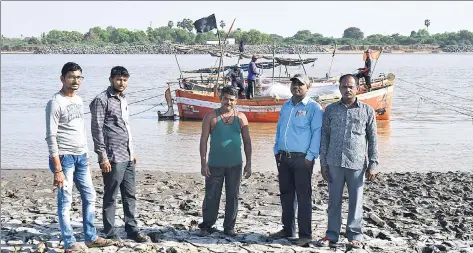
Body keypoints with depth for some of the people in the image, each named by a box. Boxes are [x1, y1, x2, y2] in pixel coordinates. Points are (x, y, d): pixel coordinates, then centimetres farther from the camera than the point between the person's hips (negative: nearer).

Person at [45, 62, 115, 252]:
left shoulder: (79, 100, 13)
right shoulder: (55, 103, -12)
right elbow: (51, 137, -16)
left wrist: (86, 159, 19)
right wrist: (57, 169, -20)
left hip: (81, 157, 8)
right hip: (65, 157, -8)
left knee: (89, 197, 13)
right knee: (65, 201, -1)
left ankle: (91, 238, 24)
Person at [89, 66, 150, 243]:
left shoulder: (123, 99, 16)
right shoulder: (102, 100, -9)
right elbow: (97, 130, -13)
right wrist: (103, 157, -17)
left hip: (127, 157, 8)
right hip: (113, 158, -8)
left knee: (130, 195, 12)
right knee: (110, 197, 0)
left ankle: (132, 230, 21)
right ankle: (110, 234, 8)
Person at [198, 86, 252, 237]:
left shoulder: (241, 117, 6)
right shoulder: (211, 116, 0)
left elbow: (247, 141, 9)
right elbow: (204, 139, -2)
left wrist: (248, 163, 4)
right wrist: (203, 163, -8)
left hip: (235, 164, 2)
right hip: (215, 164, -2)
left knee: (233, 197, 7)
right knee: (211, 197, 0)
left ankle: (229, 227, 17)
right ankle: (206, 226, 12)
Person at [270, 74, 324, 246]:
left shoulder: (314, 108, -5)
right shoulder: (285, 106, 17)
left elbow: (317, 134, -10)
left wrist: (310, 156, -15)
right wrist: (277, 151, 14)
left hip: (301, 158, -7)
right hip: (283, 157, 7)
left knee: (303, 196, -5)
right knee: (286, 194, 12)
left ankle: (305, 234, -2)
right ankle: (288, 229, 23)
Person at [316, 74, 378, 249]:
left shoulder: (367, 111, 5)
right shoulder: (331, 109, 8)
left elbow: (373, 139, 6)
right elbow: (325, 136, 9)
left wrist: (372, 164, 0)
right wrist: (323, 162, 5)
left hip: (357, 163, -1)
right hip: (334, 162, 1)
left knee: (356, 201, 4)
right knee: (334, 200, 7)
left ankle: (355, 235, 14)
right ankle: (332, 234, 15)